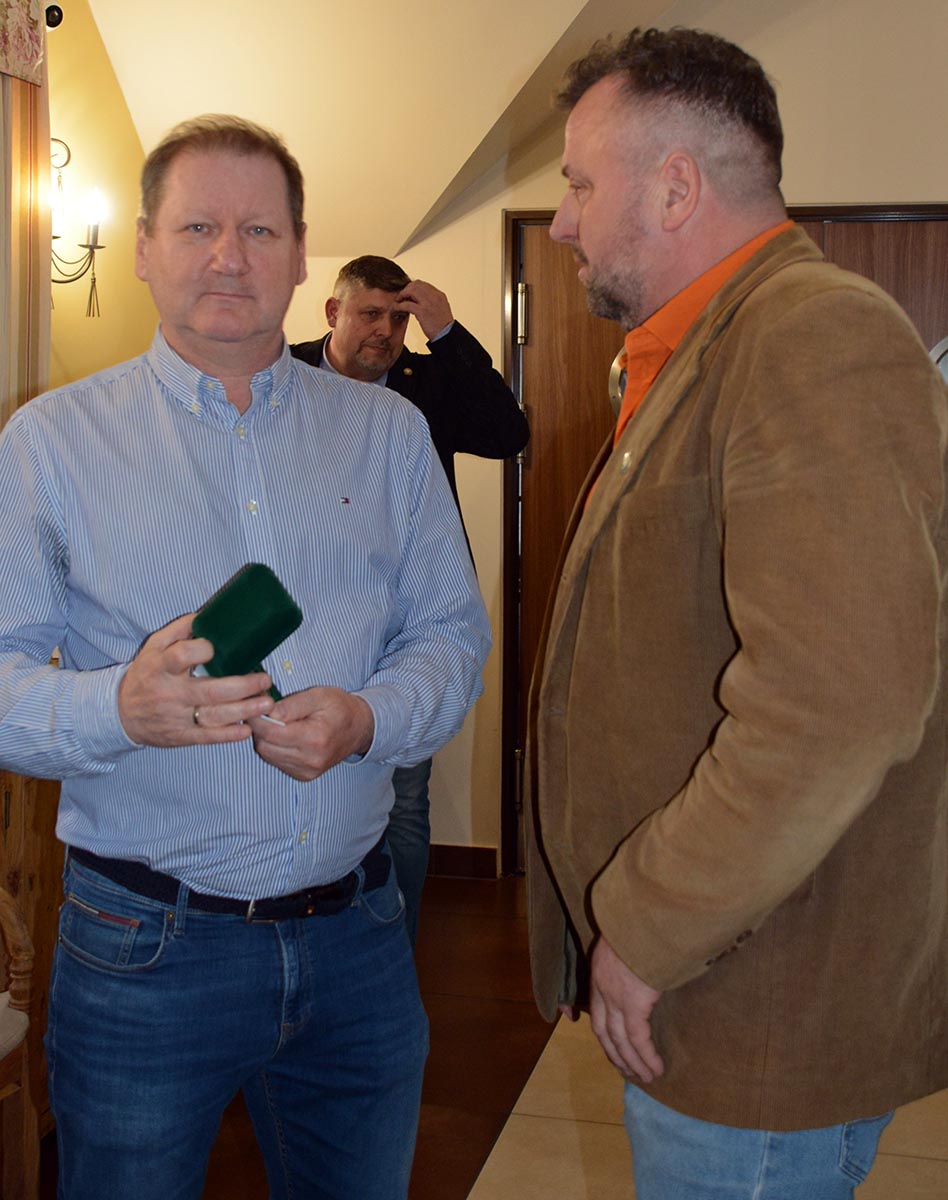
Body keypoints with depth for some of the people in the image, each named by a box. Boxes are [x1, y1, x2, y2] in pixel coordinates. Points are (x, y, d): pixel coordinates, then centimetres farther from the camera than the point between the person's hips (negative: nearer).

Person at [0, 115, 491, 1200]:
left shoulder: (386, 432, 8)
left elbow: (454, 635, 5)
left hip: (356, 936, 3)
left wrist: (367, 719, -15)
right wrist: (120, 707, -26)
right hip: (141, 946, -2)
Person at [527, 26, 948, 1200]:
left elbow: (840, 706, -31)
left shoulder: (817, 336, -20)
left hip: (763, 1017, -9)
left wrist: (648, 931, -20)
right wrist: (634, 919, 15)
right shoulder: (712, 352, 15)